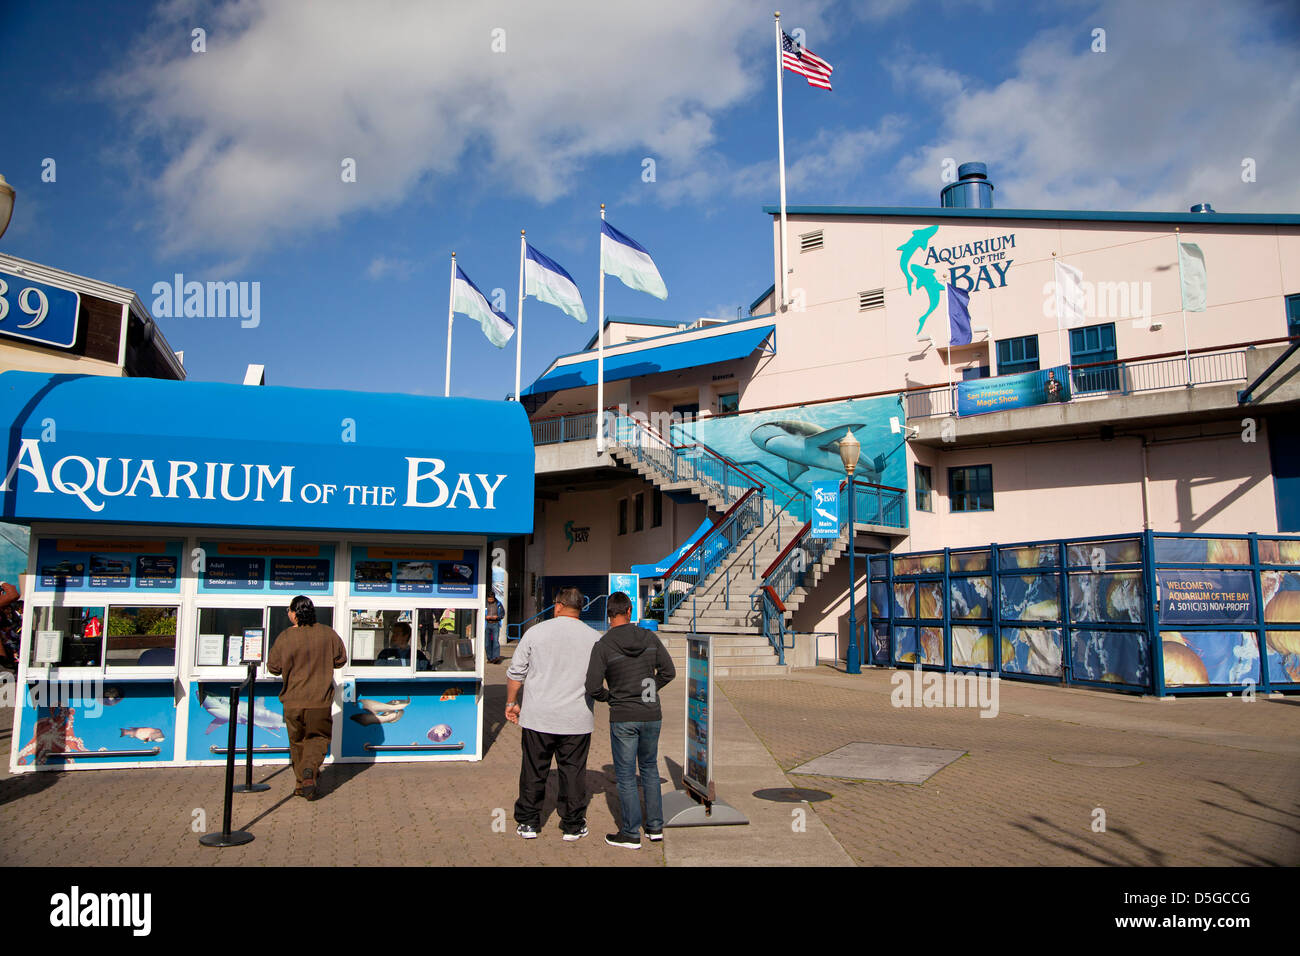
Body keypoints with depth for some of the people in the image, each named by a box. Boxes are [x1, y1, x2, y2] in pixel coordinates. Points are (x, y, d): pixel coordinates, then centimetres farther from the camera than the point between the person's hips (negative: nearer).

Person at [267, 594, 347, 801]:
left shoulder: (284, 638, -9)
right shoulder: (328, 634, -5)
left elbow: (273, 668, 0)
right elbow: (341, 660, 6)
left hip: (293, 701, 0)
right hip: (320, 700, 0)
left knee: (297, 741, 16)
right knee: (318, 737, 13)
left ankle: (302, 783, 18)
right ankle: (310, 770, -12)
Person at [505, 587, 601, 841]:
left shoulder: (536, 632, -2)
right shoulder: (594, 637, -1)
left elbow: (515, 672, 3)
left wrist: (511, 702, 13)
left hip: (538, 716, 0)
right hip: (577, 718, 0)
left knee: (533, 771, 11)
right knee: (573, 772, 9)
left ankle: (527, 823, 20)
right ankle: (573, 826, 17)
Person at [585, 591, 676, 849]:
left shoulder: (602, 647, -12)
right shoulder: (650, 637, -3)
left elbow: (593, 687, -13)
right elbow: (668, 671, 1)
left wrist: (610, 697, 7)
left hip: (623, 718, -4)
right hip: (652, 715, 4)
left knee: (626, 775, 7)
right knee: (650, 768, 20)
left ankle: (631, 833, 14)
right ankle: (655, 826, 24)